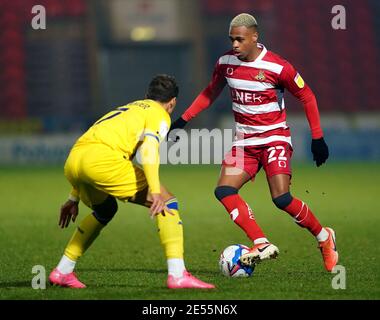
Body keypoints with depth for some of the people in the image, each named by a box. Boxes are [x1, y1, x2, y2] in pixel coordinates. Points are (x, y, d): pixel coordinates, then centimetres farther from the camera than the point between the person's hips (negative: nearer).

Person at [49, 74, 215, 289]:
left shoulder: (125, 110, 37)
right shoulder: (160, 115, 14)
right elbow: (149, 148, -7)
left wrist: (74, 199, 43)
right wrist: (155, 191, -17)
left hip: (72, 161, 8)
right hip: (102, 158, -8)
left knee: (105, 209, 35)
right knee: (167, 203, 0)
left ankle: (62, 272, 31)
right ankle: (178, 275, -13)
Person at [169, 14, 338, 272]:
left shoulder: (277, 67, -16)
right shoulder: (225, 63, -1)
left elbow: (307, 97, -5)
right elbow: (211, 93, 18)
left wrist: (317, 138, -6)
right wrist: (184, 119, 12)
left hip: (275, 138, -5)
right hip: (245, 141, 5)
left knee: (281, 198, -20)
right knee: (224, 190, -16)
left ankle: (324, 237, 3)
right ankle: (263, 245, -19)